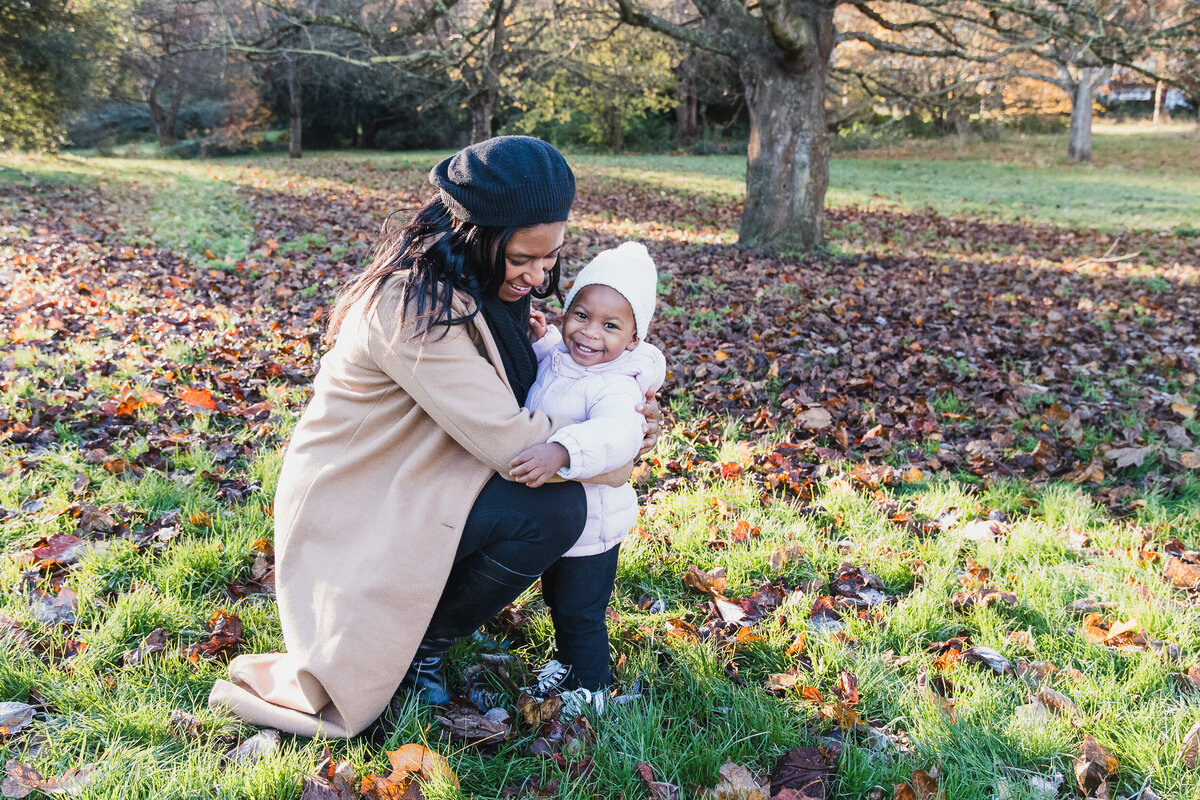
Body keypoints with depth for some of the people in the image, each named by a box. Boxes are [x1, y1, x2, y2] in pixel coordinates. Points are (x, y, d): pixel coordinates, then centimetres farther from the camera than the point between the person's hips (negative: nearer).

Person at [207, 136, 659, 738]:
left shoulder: (482, 283, 1)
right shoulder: (414, 305, -28)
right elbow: (509, 441, -30)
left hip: (409, 473, 10)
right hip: (354, 507, -10)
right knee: (553, 509, -22)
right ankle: (422, 643, -1)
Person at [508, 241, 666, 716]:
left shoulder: (615, 387, -30)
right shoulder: (556, 355, -6)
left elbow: (618, 433, -50)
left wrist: (560, 451, -65)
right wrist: (535, 337, -5)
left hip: (590, 525, -8)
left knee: (580, 611, 9)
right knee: (555, 597, 28)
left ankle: (591, 687, 32)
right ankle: (566, 659, 52)